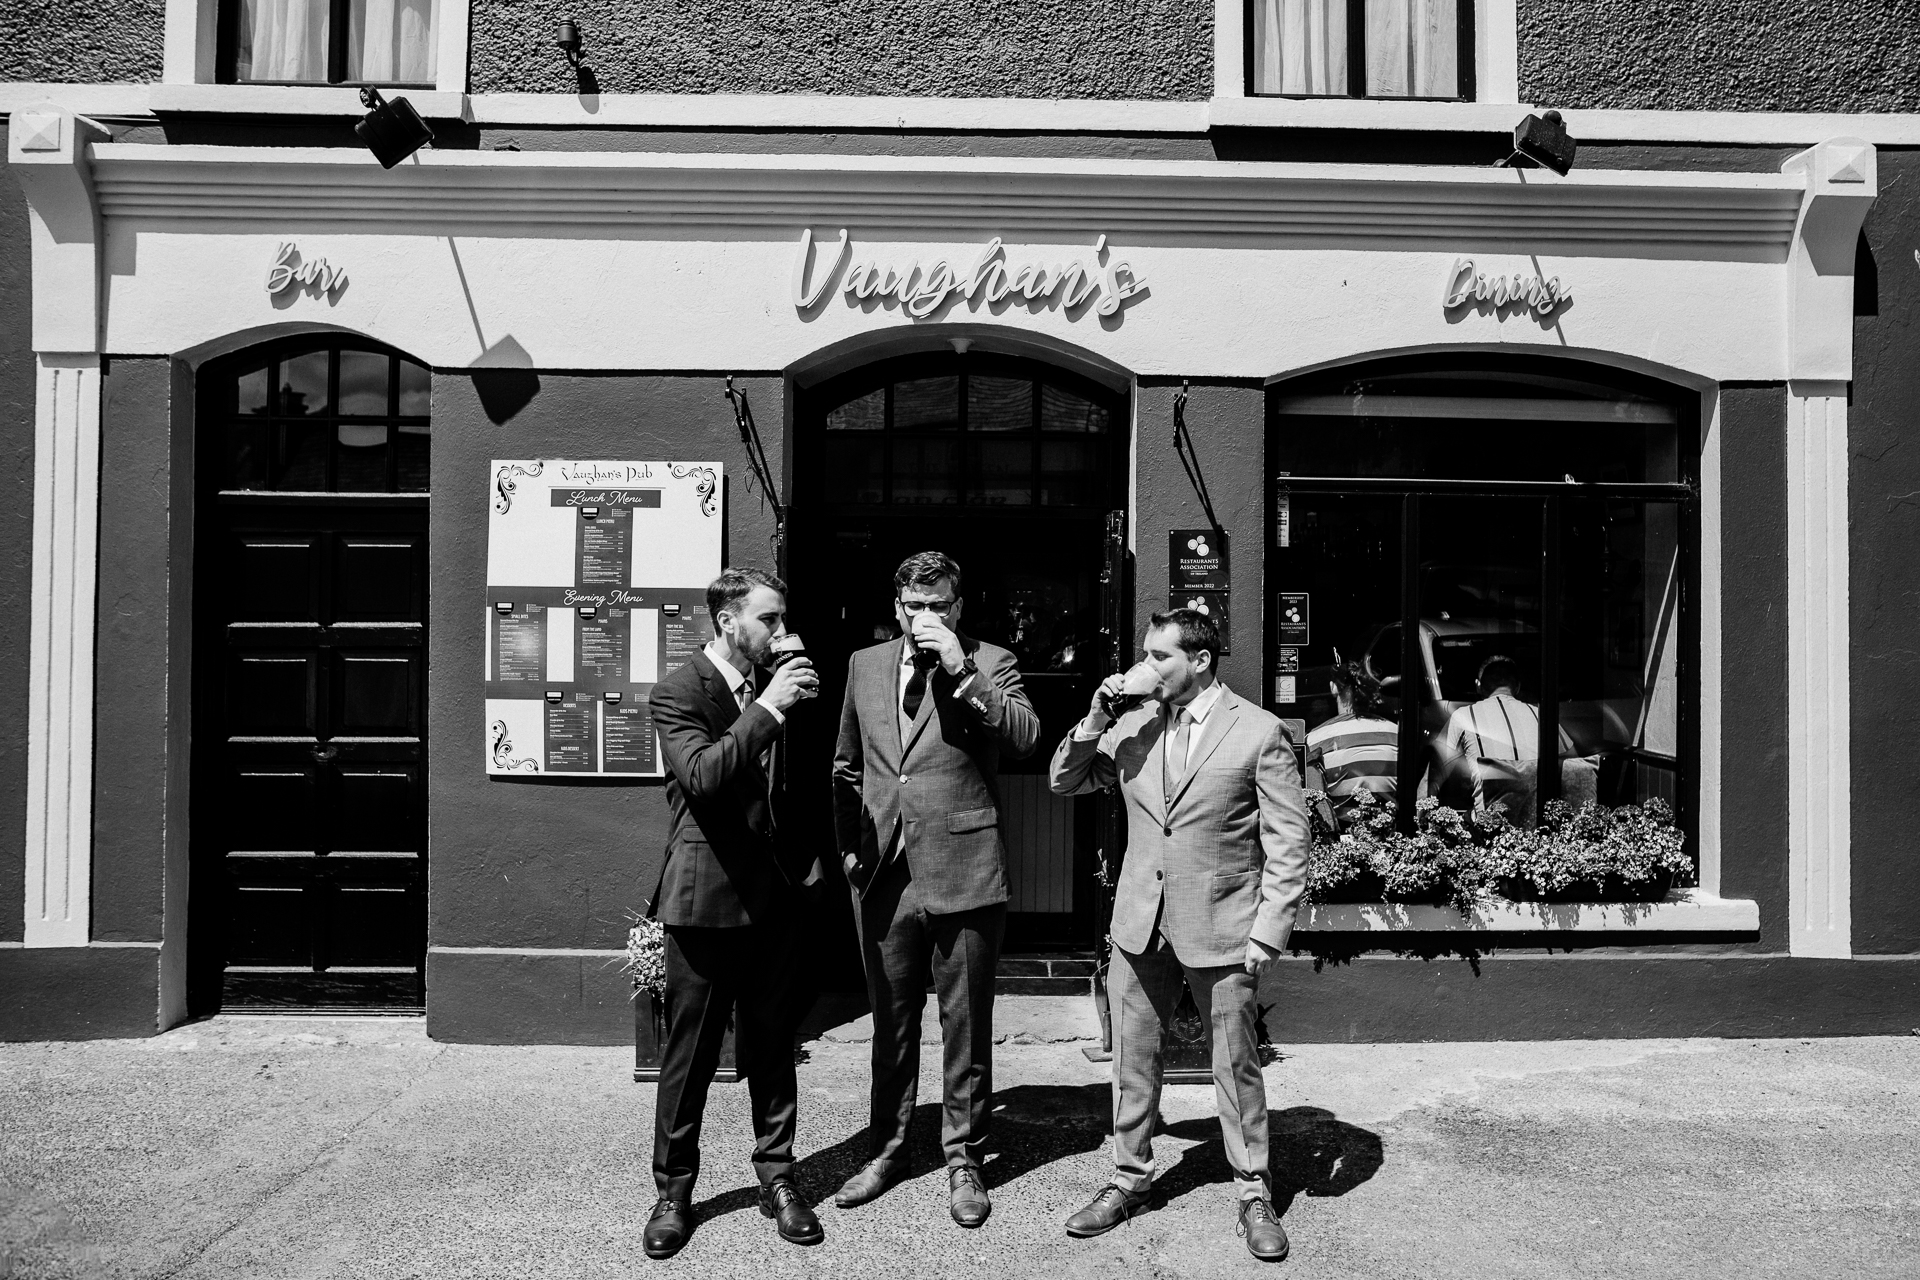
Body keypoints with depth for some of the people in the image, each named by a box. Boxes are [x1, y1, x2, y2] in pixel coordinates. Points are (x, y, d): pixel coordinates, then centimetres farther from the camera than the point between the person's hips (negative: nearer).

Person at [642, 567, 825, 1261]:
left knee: (773, 1044, 12)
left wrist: (805, 854, 11)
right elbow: (702, 776, -25)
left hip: (774, 892, 5)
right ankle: (673, 1191, 21)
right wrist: (767, 708, -27)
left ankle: (777, 1177, 26)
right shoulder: (678, 692, -9)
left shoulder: (771, 688, 10)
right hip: (706, 896, -5)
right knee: (689, 1053, 6)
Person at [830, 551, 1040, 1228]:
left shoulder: (989, 663, 0)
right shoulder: (865, 665, 11)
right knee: (891, 1020, 16)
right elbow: (847, 766, 18)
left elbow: (1025, 736, -17)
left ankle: (964, 1158, 24)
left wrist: (960, 670, -21)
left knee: (965, 1025, 7)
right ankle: (888, 1148, 33)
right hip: (883, 875, 4)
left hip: (962, 869, -3)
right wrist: (849, 845, 12)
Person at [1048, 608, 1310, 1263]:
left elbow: (1287, 844, -7)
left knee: (1236, 1066, 8)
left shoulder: (1259, 732, -7)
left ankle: (1254, 1193, 26)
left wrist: (1266, 934, -11)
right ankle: (1131, 1178, 30)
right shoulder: (1134, 724, 5)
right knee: (1133, 1059, 13)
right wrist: (1094, 722, -6)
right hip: (1141, 924, 4)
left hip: (1221, 929, -4)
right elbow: (1063, 782, 10)